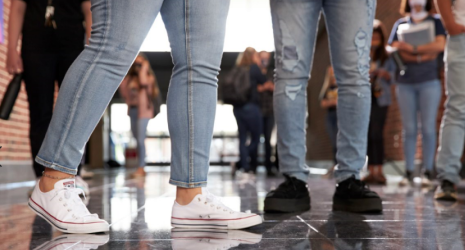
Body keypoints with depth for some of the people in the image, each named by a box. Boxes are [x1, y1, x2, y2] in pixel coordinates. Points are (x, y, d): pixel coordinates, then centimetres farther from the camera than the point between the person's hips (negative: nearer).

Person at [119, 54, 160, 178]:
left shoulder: (149, 76, -1)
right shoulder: (130, 77, 12)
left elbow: (144, 82, -23)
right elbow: (123, 91, 13)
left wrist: (144, 68, -12)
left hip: (143, 111, -6)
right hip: (133, 110, 6)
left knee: (140, 140, -13)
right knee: (137, 140, 8)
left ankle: (141, 168, -11)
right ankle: (141, 168, 13)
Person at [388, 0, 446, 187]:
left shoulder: (435, 21, 11)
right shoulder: (400, 24, 14)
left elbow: (440, 45, -6)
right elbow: (394, 49, 1)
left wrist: (411, 48, -11)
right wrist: (422, 55, -11)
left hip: (429, 81, -1)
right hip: (405, 82, 1)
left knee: (428, 128, -5)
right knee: (409, 129, 0)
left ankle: (427, 172, -1)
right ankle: (409, 172, 1)